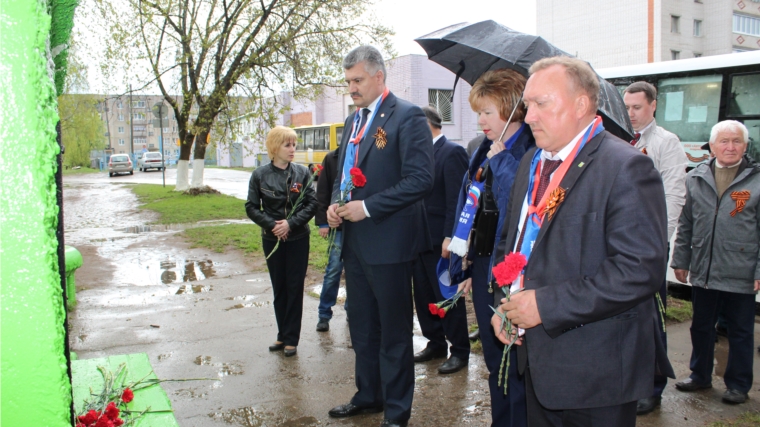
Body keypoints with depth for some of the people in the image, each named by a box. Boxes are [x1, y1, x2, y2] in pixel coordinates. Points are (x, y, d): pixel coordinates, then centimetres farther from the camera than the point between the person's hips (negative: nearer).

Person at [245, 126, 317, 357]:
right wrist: (272, 225, -14)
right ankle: (282, 335, 23)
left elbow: (312, 203, -5)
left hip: (298, 239, -1)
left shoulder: (302, 172, -3)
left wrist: (291, 223, -16)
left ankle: (291, 338, 12)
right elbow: (252, 208, -2)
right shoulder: (260, 175, -2)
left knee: (295, 288, 3)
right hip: (272, 240, 1)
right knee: (279, 289, 10)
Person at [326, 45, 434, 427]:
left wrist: (368, 207, -20)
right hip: (354, 242, 8)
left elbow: (420, 179, -19)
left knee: (393, 331, 6)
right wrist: (335, 203, 2)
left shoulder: (407, 117, -11)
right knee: (361, 326, 18)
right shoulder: (352, 120, 15)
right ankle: (368, 396, 36)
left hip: (388, 242, -8)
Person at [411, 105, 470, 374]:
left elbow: (456, 199, -18)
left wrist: (450, 237, -21)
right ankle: (435, 344, 28)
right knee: (423, 294, 13)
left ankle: (460, 351, 16)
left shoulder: (452, 152, -12)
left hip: (440, 240, -8)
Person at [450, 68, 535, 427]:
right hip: (484, 268, 8)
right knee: (494, 362, 20)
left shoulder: (532, 153, -15)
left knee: (518, 367, 5)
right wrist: (466, 265, 14)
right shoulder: (484, 152, 10)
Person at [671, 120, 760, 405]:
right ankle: (700, 376, 32)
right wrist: (680, 260, 8)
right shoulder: (696, 179, 6)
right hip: (702, 272, 3)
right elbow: (685, 225, 10)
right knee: (701, 327, 16)